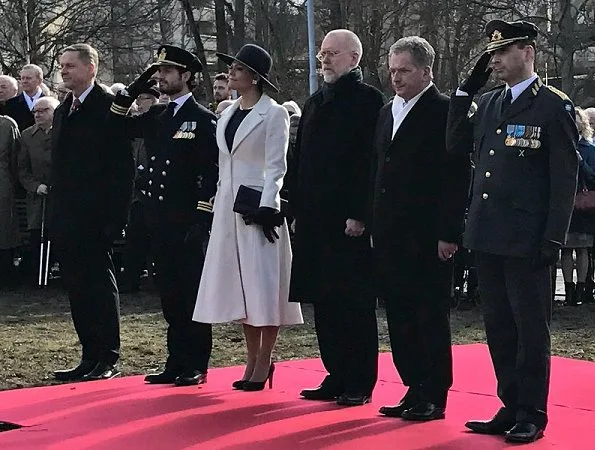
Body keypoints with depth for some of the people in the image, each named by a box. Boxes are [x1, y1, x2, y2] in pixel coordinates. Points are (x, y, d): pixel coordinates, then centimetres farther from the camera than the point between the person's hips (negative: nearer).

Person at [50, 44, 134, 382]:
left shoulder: (109, 107, -8)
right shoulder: (63, 111, 17)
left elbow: (123, 166, -11)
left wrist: (115, 215, -16)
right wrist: (56, 213, 13)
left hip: (94, 219, -8)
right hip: (67, 220, 8)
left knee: (100, 286, -2)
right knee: (78, 288, 10)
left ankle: (109, 360, 5)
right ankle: (90, 357, 17)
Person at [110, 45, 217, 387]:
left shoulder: (203, 119, -6)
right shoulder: (156, 116, 14)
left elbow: (211, 173, -10)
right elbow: (118, 126, 18)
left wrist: (202, 218, -16)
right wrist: (135, 88, 8)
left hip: (190, 221, -6)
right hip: (161, 222, 6)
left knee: (193, 293, 0)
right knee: (170, 294, 10)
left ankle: (197, 366, 6)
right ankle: (176, 362, 17)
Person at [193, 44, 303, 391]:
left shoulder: (273, 114, -6)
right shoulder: (227, 115, 15)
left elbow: (276, 167, -10)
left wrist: (266, 207, -17)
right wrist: (219, 204, 14)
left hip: (259, 206, -7)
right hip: (229, 206, 7)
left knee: (264, 284, -4)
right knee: (239, 285, 8)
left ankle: (264, 363, 3)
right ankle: (253, 361, 14)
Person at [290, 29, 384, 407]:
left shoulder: (368, 100, -7)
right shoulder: (316, 102, 17)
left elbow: (370, 161, -13)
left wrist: (360, 215, -18)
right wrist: (298, 208, 12)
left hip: (350, 219, -8)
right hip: (316, 218, 8)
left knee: (355, 304, -2)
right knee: (324, 301, 10)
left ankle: (360, 384, 4)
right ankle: (336, 376, 19)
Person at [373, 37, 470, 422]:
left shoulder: (444, 112, -8)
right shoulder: (388, 112, 15)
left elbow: (458, 177, -13)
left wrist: (449, 233, -17)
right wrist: (376, 225, 13)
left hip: (428, 236, -8)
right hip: (391, 235, 8)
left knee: (431, 317, 0)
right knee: (400, 316, 10)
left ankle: (434, 398, 7)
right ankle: (415, 390, 19)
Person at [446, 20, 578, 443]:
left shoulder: (554, 106, -6)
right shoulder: (488, 104, 13)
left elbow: (565, 178, -8)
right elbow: (456, 145, 11)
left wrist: (553, 240, -13)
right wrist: (466, 91, 5)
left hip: (527, 241, -7)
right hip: (488, 237, 7)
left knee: (531, 328, 1)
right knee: (499, 328, 11)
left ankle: (532, 415, 9)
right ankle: (511, 408, 20)